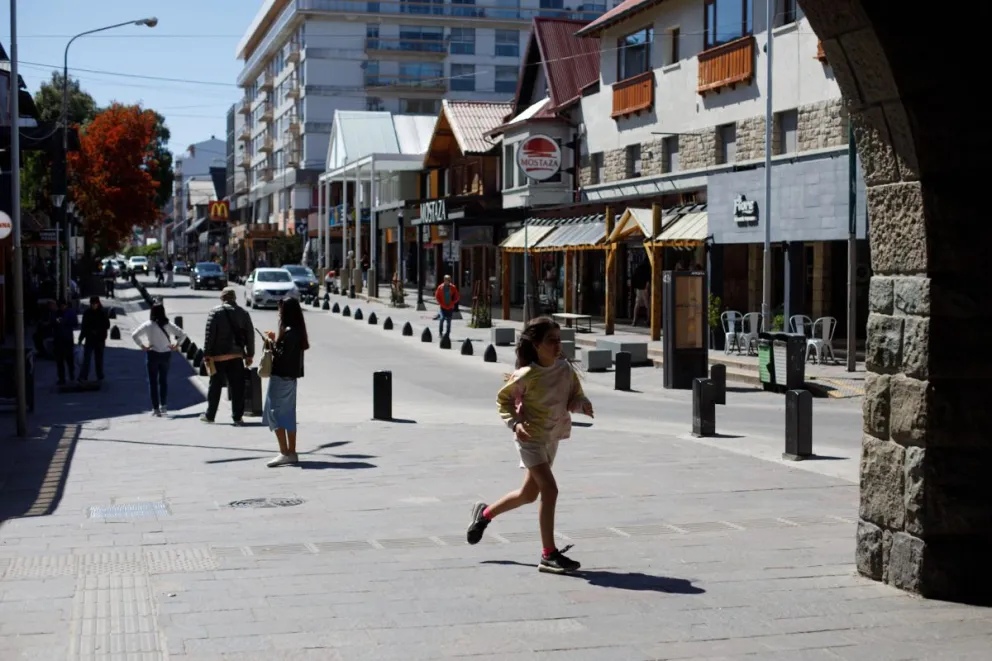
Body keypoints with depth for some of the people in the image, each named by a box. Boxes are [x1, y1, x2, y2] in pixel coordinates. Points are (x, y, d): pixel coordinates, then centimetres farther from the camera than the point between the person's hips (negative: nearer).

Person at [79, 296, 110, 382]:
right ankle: (83, 376, -16)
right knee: (86, 357, -9)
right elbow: (83, 326, 4)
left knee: (99, 359, 8)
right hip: (89, 339, 0)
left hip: (100, 339, 0)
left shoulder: (103, 313, -1)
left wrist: (98, 331, -14)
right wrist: (81, 338, 0)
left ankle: (100, 376, 17)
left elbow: (107, 325, 0)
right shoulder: (87, 313, 1)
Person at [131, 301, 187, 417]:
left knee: (153, 382, 6)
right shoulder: (168, 324, -3)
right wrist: (175, 345, 2)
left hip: (152, 355, -3)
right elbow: (182, 334, -2)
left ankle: (156, 408, 4)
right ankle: (164, 406, 15)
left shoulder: (148, 325, -10)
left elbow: (134, 335, -17)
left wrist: (142, 346, -9)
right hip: (166, 355, 3)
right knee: (164, 381, 15)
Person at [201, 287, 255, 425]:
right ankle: (237, 417, 3)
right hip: (236, 355, 2)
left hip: (218, 356, -2)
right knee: (237, 387, 5)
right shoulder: (243, 313, 5)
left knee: (215, 386, 9)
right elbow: (250, 335, 5)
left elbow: (210, 335, -9)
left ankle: (210, 415, 17)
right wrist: (250, 355, 11)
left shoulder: (215, 312, -5)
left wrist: (207, 355, -5)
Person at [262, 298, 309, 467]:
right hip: (290, 377, 10)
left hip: (281, 377, -10)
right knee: (288, 415, 14)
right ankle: (291, 453, 18)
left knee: (274, 412, -7)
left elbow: (282, 355, -22)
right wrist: (276, 340, 9)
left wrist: (271, 344, -8)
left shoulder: (289, 332, -19)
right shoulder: (297, 330, 10)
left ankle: (284, 453, -10)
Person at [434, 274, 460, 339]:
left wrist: (452, 303, -3)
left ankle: (447, 334, 10)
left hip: (450, 307, 1)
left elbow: (457, 297, 5)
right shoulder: (440, 287, -3)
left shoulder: (453, 288, 0)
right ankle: (440, 333, -3)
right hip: (443, 307, -1)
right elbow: (437, 296, 5)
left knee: (449, 321, 2)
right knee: (442, 318, -17)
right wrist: (441, 303, -3)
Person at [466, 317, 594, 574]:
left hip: (553, 438, 7)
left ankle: (485, 513, 44)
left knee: (529, 494, 18)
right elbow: (503, 399, -4)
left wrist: (582, 404, -18)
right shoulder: (526, 375, -17)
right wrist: (515, 423, -18)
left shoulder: (566, 369, -3)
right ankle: (549, 555, -10)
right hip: (531, 437, -7)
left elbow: (575, 397, 5)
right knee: (550, 490, -17)